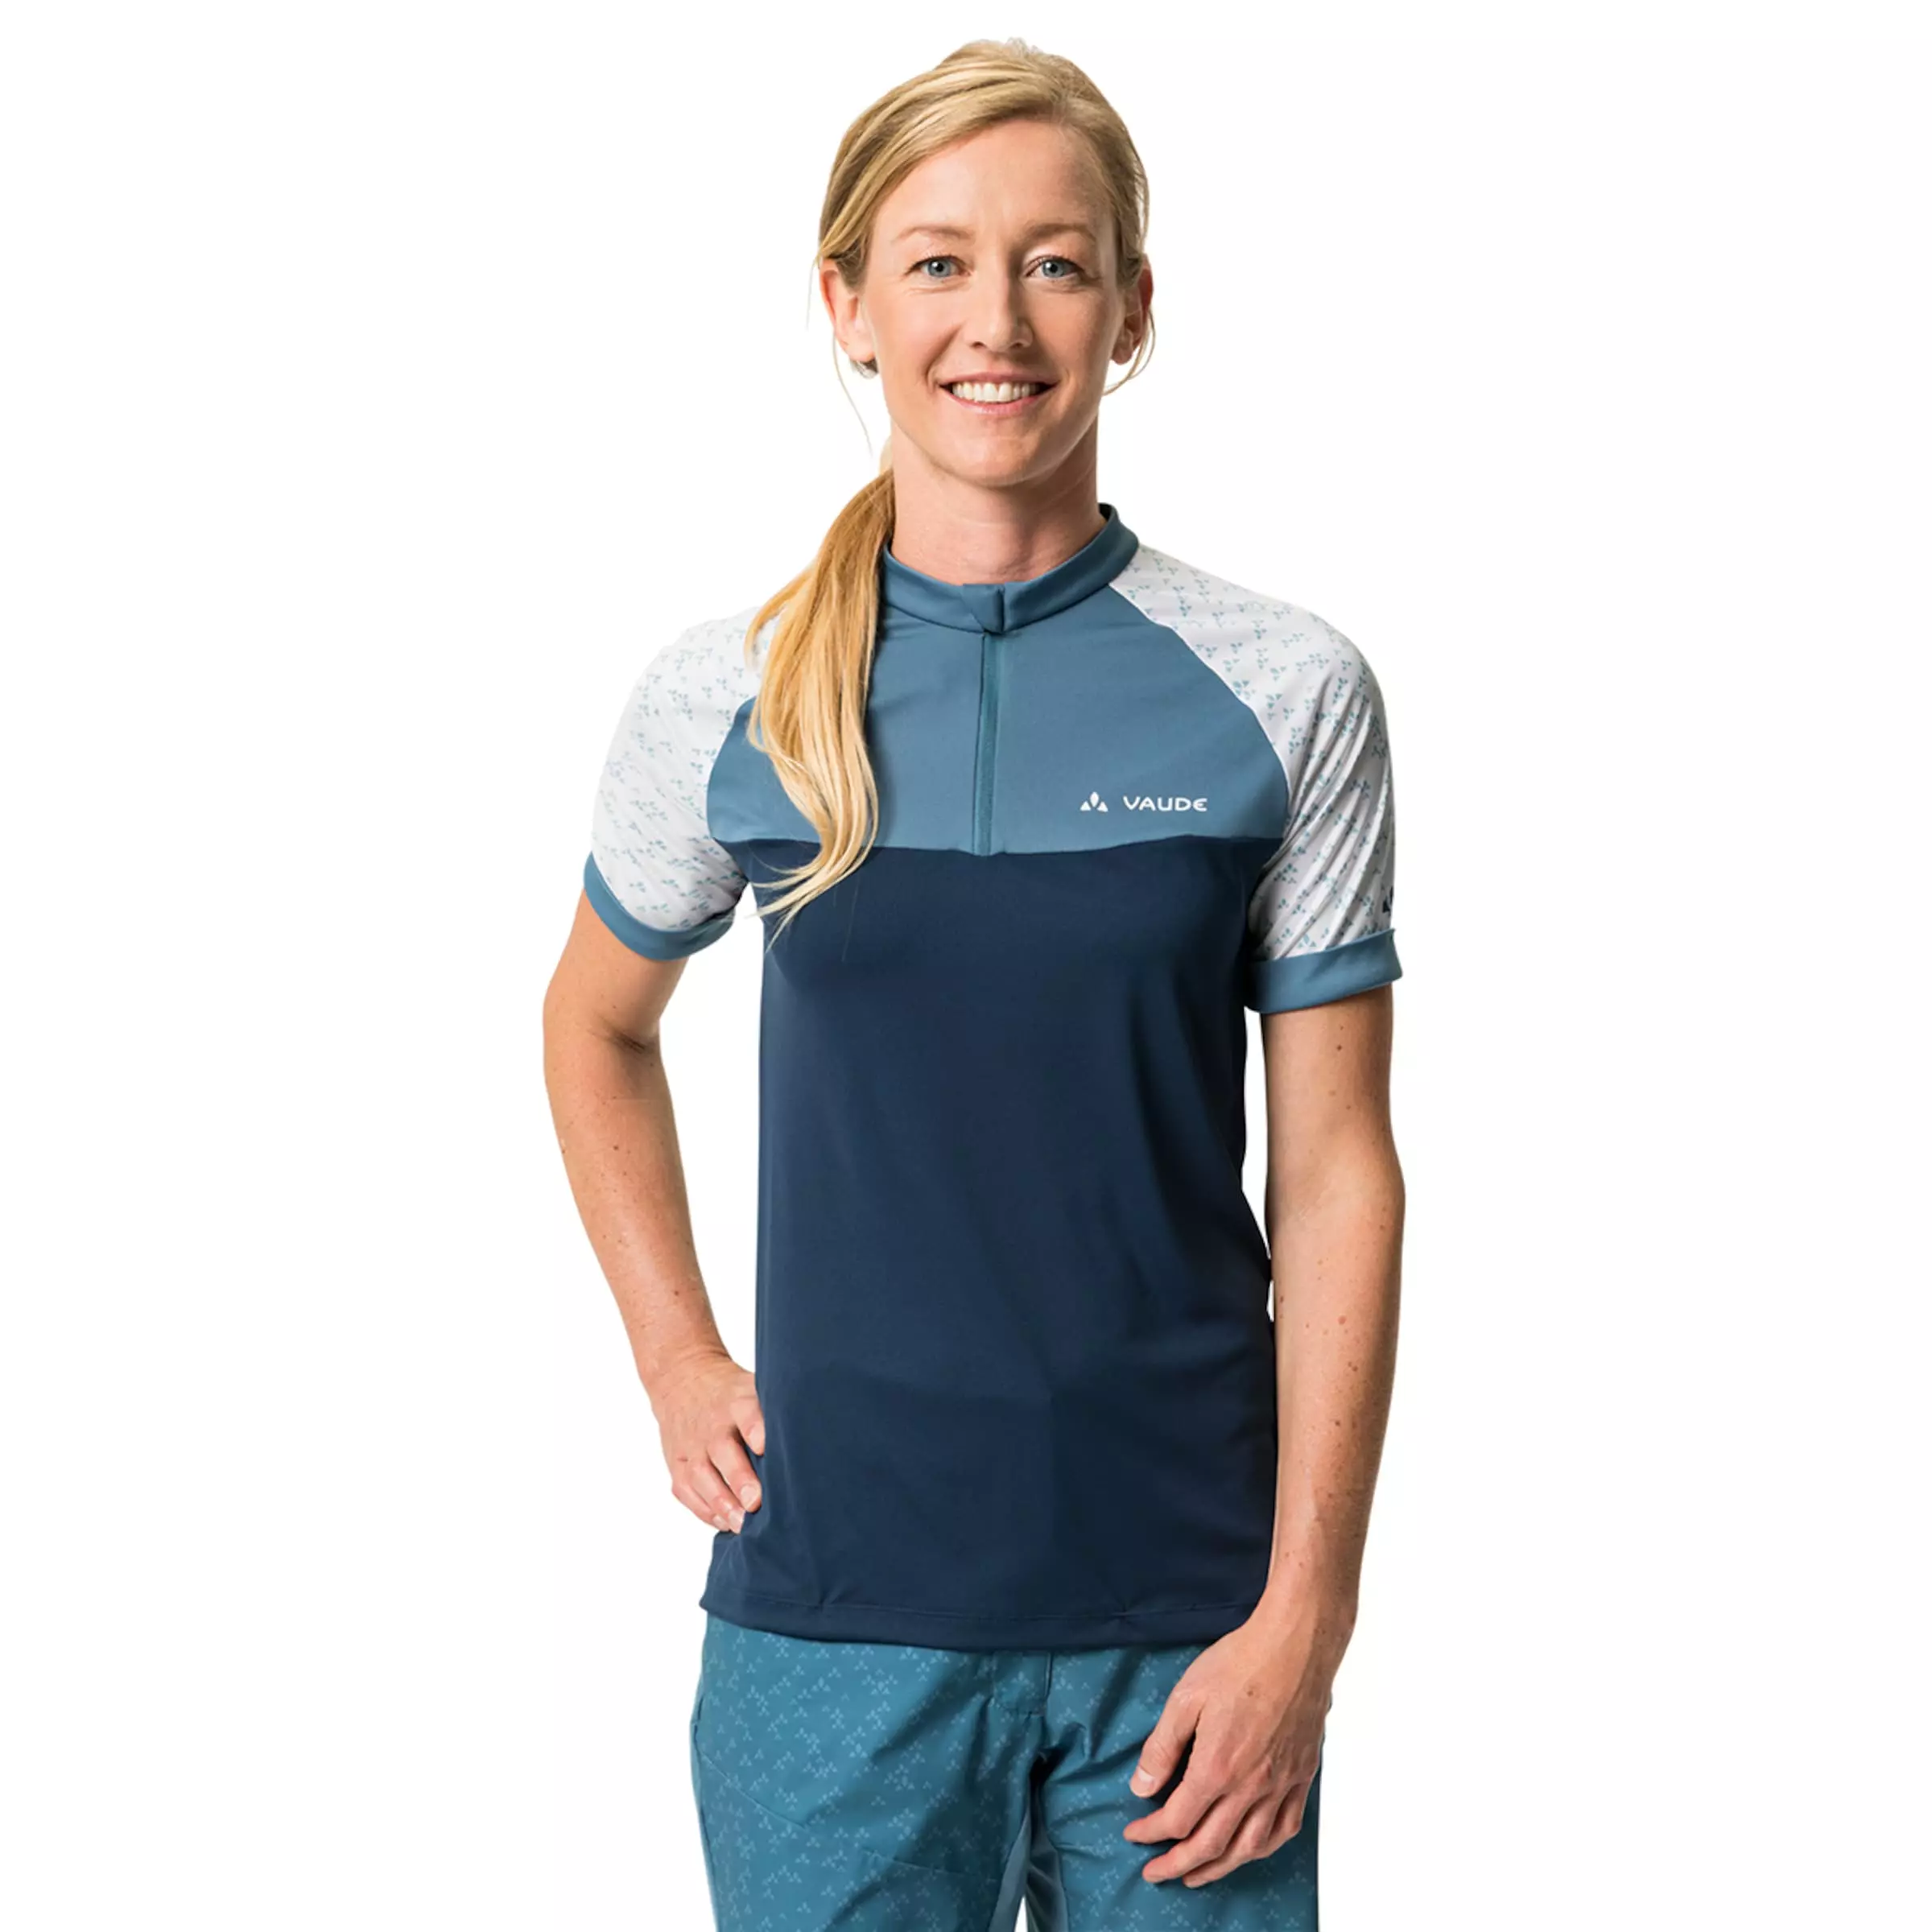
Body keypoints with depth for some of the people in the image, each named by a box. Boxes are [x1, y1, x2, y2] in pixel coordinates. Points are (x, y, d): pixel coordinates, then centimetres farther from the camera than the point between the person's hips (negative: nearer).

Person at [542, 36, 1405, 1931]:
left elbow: (1337, 1174, -3)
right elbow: (595, 1028, 16)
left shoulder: (1285, 693, -4)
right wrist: (677, 1368, 7)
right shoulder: (733, 693, -1)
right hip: (840, 1618, 1)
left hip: (1187, 1623, 0)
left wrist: (1304, 1620, -7)